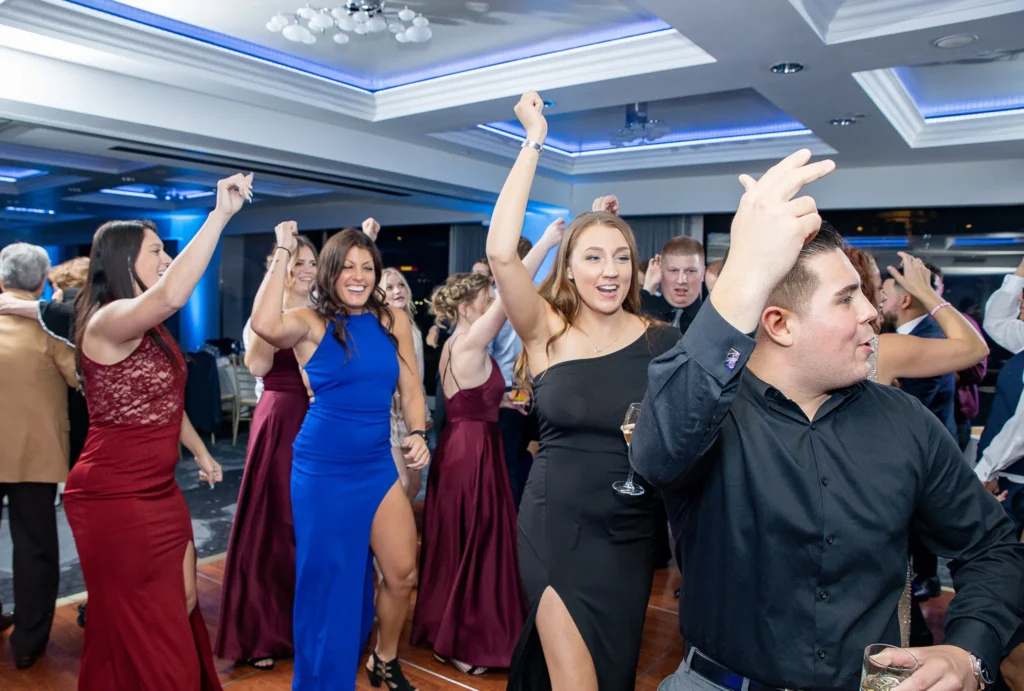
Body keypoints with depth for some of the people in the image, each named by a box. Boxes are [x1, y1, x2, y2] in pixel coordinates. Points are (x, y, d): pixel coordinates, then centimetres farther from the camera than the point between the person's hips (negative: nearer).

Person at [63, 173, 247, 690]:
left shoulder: (150, 329, 10)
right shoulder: (108, 320, -22)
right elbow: (170, 296, -44)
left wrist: (200, 452, 21)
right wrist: (220, 215, -42)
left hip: (159, 489, 9)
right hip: (114, 495, -9)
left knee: (180, 608, 18)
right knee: (140, 627, 8)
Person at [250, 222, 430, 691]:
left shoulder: (395, 321, 3)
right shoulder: (311, 322, -8)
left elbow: (411, 390, 8)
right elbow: (265, 325, -31)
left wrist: (418, 433, -9)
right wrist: (283, 252, -23)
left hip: (378, 466, 4)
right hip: (322, 470, -3)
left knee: (403, 573, 6)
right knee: (328, 578, 10)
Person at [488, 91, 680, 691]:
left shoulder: (661, 341, -3)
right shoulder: (548, 332, -8)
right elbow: (501, 252, -24)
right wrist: (534, 143, -19)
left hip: (631, 531, 3)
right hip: (556, 526, -3)